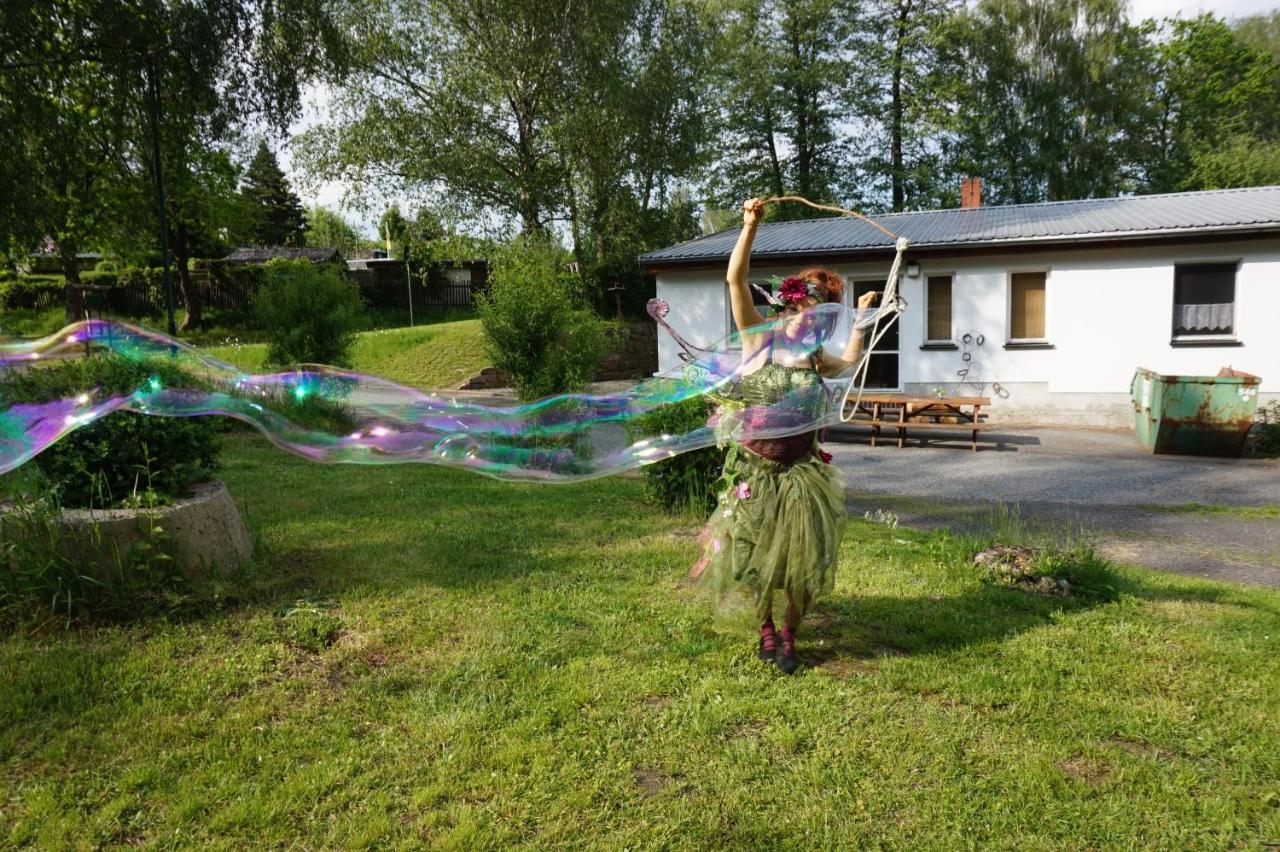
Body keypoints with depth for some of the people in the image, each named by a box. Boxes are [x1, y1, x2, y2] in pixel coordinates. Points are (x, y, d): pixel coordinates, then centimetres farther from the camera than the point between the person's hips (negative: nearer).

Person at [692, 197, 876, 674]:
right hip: (755, 468, -3)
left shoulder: (816, 361, 7)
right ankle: (766, 630, 34)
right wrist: (750, 226, -23)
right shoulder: (760, 338, -5)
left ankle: (789, 636, 28)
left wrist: (862, 313, 31)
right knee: (752, 558, 9)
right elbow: (735, 280, -15)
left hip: (801, 470, 3)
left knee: (802, 564, 5)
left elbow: (850, 360, 30)